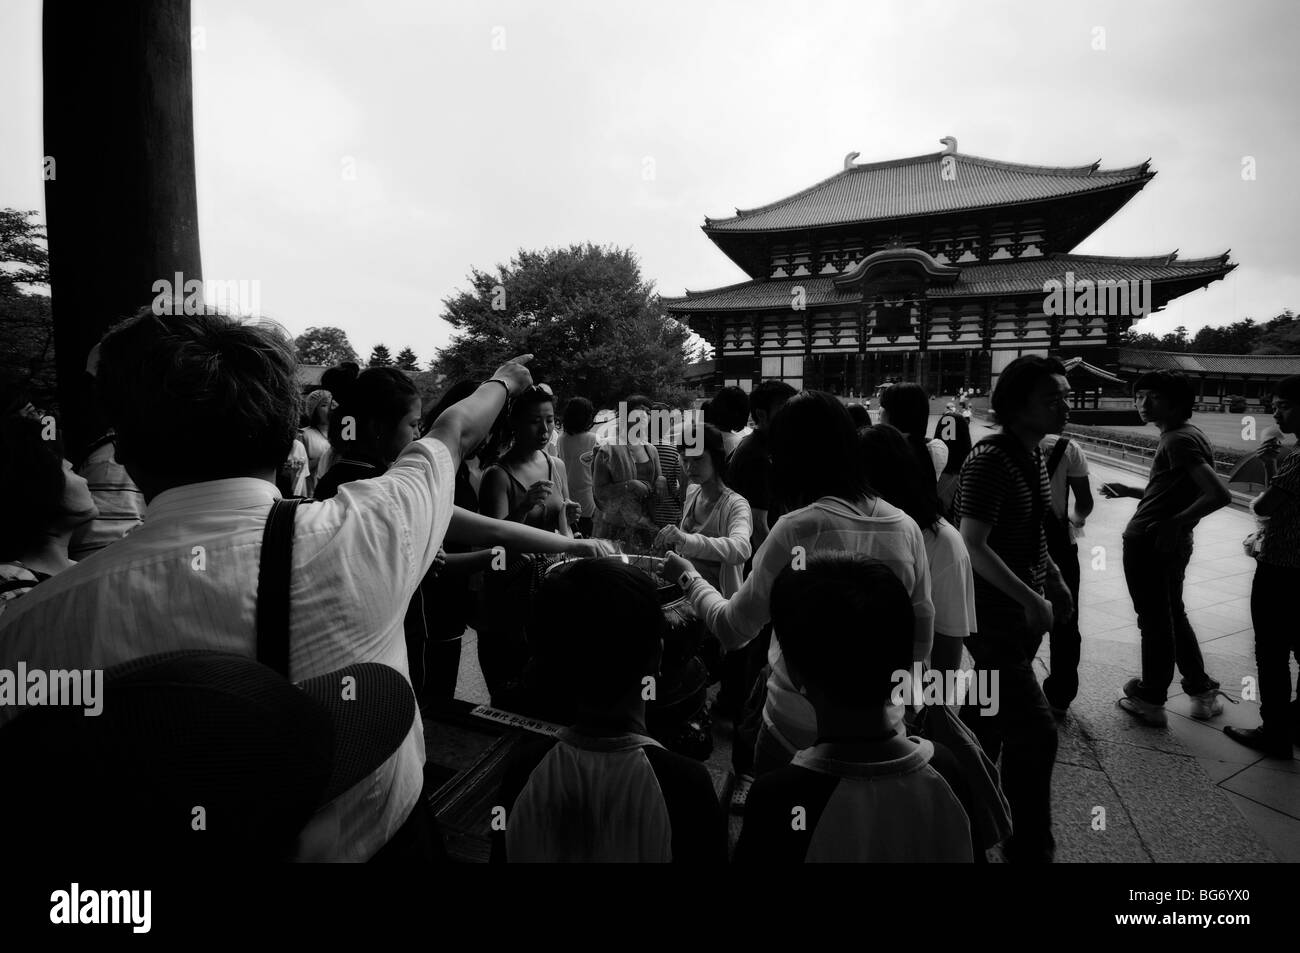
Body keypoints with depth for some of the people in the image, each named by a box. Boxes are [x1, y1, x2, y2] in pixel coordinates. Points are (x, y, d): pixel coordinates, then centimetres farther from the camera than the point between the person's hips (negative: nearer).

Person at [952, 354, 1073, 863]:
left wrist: (1054, 578, 14)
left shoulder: (1034, 454, 7)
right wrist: (1031, 599, -23)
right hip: (991, 617, -9)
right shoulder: (990, 459, -21)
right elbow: (972, 547, -25)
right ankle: (1030, 846, 15)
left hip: (1020, 613, 9)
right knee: (1037, 731, -3)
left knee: (987, 723, 19)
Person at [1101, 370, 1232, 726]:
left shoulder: (1178, 440, -18)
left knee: (1154, 621, 4)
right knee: (1173, 616, 22)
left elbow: (1219, 494, -26)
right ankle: (1202, 691, 32)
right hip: (1170, 545, 9)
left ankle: (1150, 700, 19)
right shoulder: (1184, 433, 12)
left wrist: (1177, 523, -21)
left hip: (1149, 542, -9)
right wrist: (1130, 491, 16)